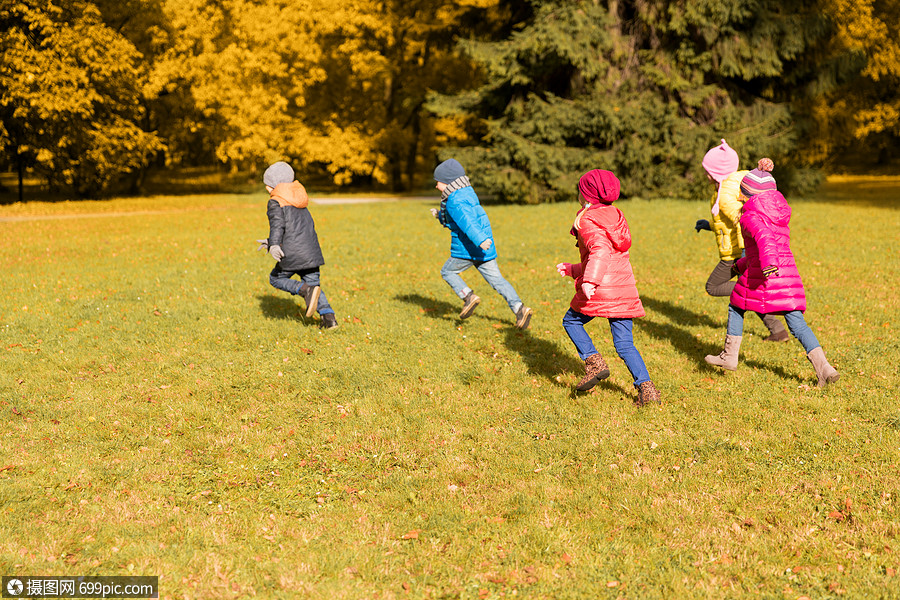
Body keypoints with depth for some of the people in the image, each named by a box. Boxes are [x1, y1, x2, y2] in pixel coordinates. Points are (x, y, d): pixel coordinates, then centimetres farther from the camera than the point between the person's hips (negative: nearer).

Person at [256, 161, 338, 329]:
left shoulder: (275, 203, -2)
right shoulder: (300, 203, 23)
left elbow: (277, 224, -20)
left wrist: (274, 245, -33)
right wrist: (271, 242, 34)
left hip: (292, 254, -7)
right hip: (311, 252, 7)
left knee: (276, 278, 15)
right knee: (313, 282, 16)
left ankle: (306, 290, -10)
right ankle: (329, 317, -3)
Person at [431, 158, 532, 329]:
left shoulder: (454, 202, -15)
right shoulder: (467, 193, 15)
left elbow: (466, 221, -30)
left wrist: (480, 240, -41)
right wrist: (441, 216, 24)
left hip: (467, 250, -9)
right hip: (484, 249, 9)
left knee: (447, 272, 13)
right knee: (496, 279, 7)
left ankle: (468, 297, -1)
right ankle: (519, 308, -4)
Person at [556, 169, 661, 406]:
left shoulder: (587, 221, -4)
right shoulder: (615, 216, 20)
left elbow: (600, 251, -24)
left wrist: (589, 281, -33)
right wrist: (573, 269, 34)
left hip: (600, 289, -7)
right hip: (625, 288, 7)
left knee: (571, 321, 17)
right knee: (624, 344, 9)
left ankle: (594, 361, 2)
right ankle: (646, 388, -2)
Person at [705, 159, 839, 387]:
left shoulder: (750, 217, -5)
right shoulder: (781, 216, 19)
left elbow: (764, 237, -26)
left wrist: (768, 264, -42)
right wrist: (742, 264, 36)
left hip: (760, 277, -5)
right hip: (788, 273, 5)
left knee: (736, 307, 19)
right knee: (797, 323, 3)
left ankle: (729, 356, 27)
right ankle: (823, 366, -12)